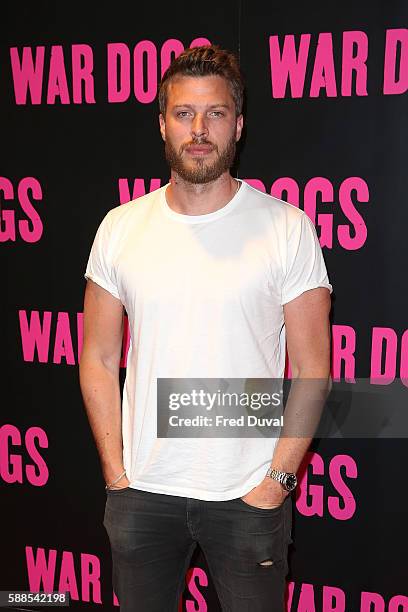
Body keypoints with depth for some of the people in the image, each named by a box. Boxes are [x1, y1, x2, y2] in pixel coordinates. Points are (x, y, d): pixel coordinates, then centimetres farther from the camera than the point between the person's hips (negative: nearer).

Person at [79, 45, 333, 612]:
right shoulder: (119, 227, -1)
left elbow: (311, 370, -5)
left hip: (249, 495, -2)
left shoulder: (287, 228, -7)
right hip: (142, 490, 2)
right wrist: (117, 475, 0)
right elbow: (99, 361, 4)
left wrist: (277, 480, -10)